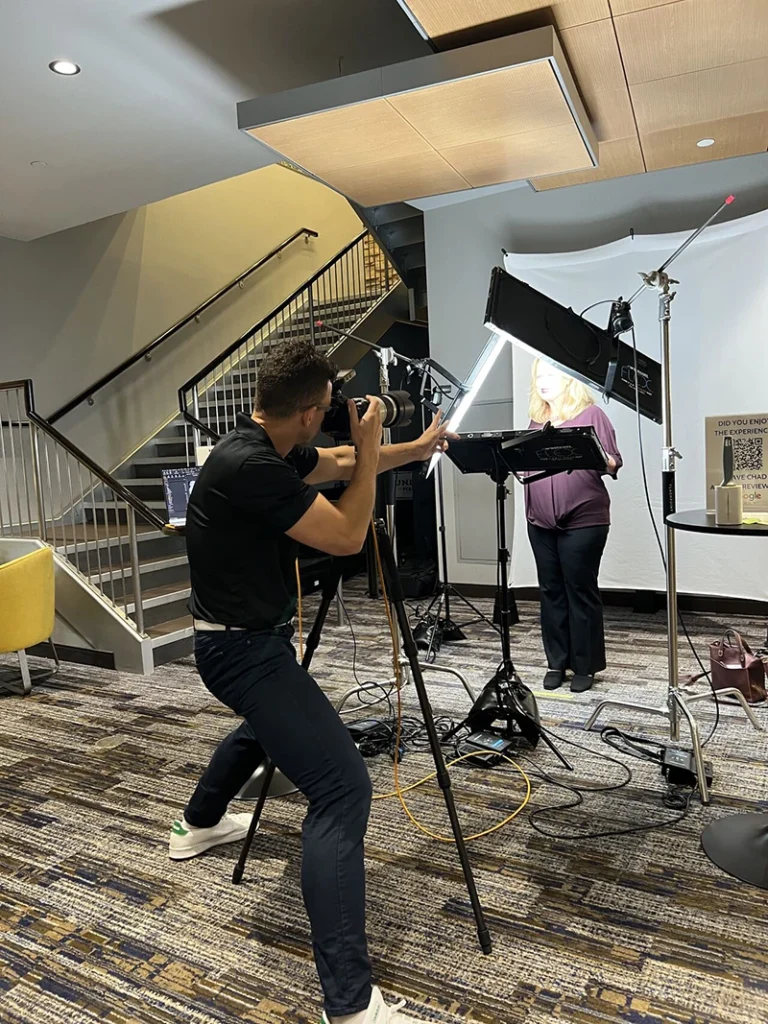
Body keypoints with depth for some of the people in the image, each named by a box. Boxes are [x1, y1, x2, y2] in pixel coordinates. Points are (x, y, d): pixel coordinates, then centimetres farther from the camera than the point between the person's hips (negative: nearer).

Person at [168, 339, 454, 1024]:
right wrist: (368, 445, -12)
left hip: (245, 638, 10)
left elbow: (341, 467, 18)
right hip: (243, 648, -10)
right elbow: (347, 537, -22)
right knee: (343, 787, -16)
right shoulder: (247, 466, -27)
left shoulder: (270, 450, 2)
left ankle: (199, 824, 58)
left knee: (268, 721, 38)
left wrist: (416, 448, 28)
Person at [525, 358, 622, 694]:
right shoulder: (536, 420, 15)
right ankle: (556, 662, 20)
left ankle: (585, 666, 14)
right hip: (540, 522, 5)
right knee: (551, 591, 9)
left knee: (581, 592, 2)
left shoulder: (591, 414, 0)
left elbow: (614, 463, -4)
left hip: (583, 521, -5)